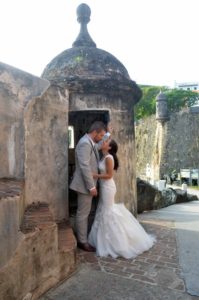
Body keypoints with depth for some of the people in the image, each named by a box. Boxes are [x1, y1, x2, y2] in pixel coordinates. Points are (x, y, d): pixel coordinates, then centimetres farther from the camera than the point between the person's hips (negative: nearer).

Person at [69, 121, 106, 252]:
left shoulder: (91, 143, 12)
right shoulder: (85, 143, -20)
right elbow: (84, 167, -25)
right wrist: (91, 186, -22)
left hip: (88, 184, 10)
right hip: (85, 185, -10)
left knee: (85, 212, 18)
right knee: (83, 213, 2)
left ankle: (83, 238, 31)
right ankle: (82, 241, 15)